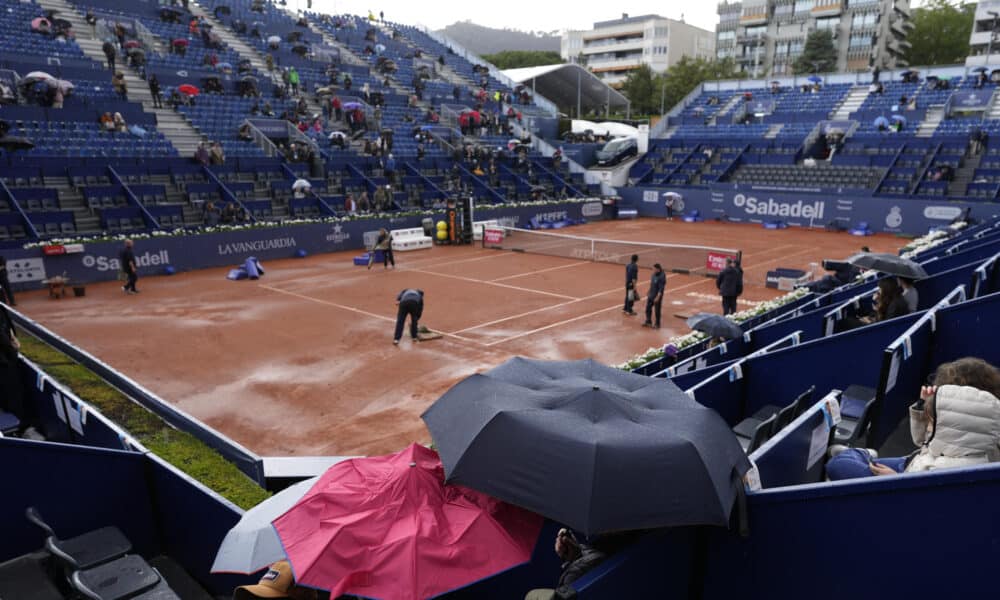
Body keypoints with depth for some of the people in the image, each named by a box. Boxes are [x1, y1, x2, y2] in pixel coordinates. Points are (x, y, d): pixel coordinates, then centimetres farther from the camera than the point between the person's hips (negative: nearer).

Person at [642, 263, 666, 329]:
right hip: (651, 295, 8)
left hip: (657, 297, -8)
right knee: (648, 308, 16)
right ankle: (648, 322, 32)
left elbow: (661, 288, -23)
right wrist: (649, 292, 20)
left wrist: (658, 297, -25)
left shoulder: (662, 277, -22)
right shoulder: (654, 274, 2)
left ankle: (657, 324, 20)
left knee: (657, 311, 6)